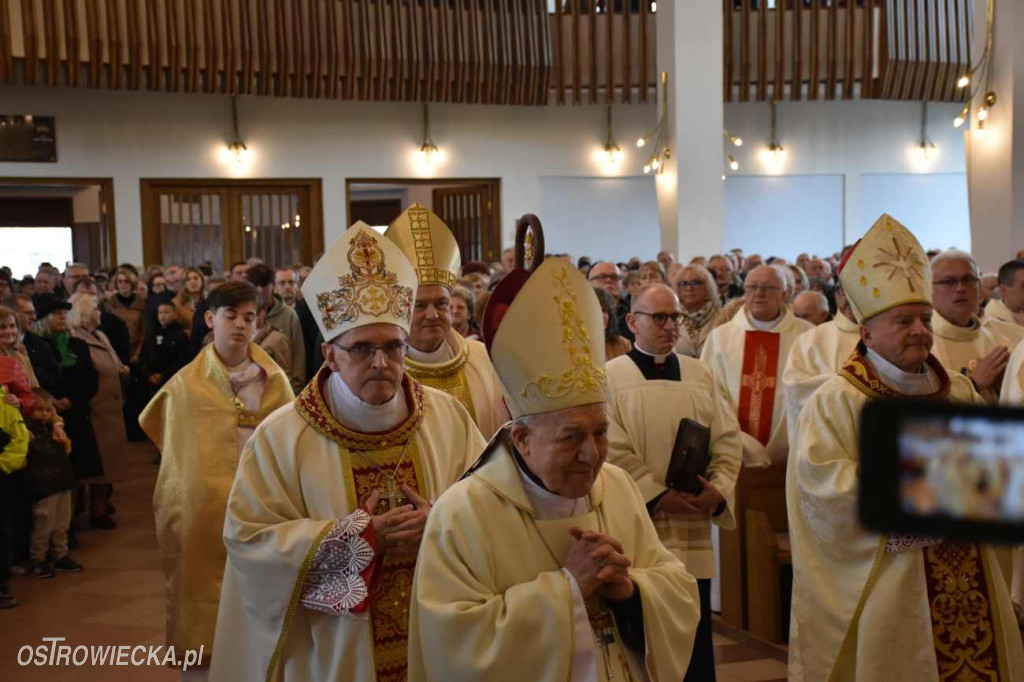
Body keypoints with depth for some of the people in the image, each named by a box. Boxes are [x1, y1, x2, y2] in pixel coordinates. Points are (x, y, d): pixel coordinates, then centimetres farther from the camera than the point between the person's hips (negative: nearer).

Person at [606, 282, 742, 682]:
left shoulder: (700, 375, 10)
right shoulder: (611, 377, -4)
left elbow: (728, 439, 6)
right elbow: (612, 452, -12)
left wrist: (718, 489, -9)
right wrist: (656, 496, -17)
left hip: (694, 530, 4)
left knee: (695, 632, 10)